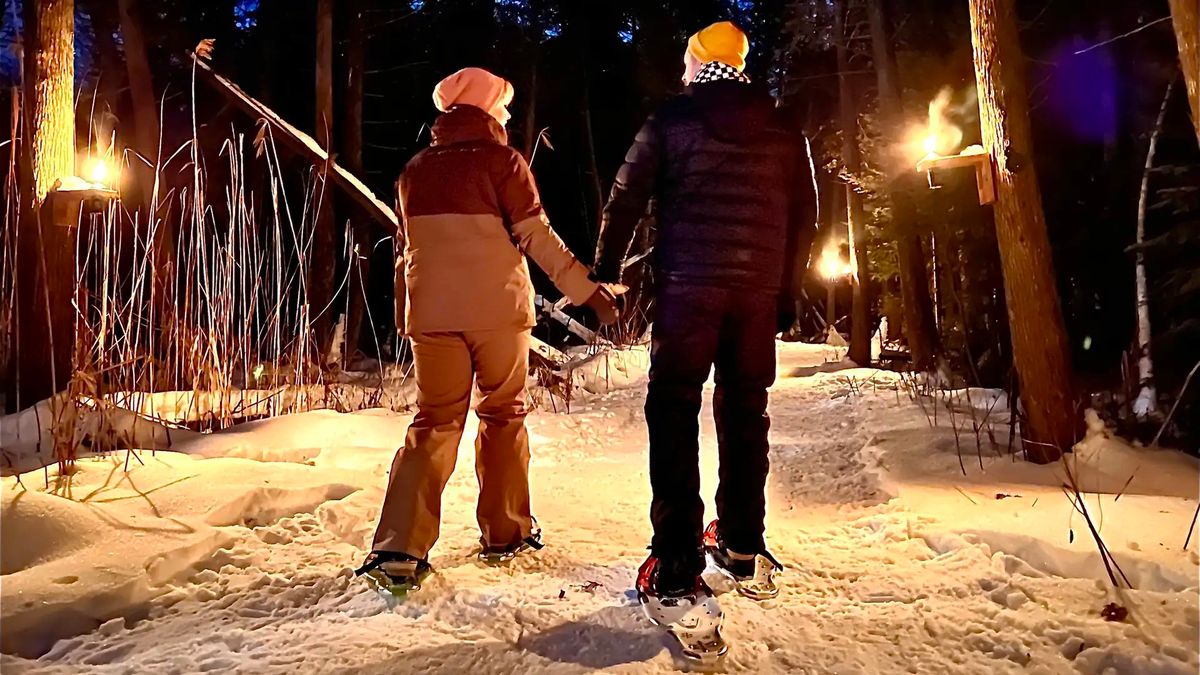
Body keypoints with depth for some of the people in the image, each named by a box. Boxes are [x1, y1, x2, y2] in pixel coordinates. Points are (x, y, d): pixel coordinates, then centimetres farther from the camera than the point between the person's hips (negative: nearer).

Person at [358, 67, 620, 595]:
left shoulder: (416, 169, 12)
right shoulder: (502, 160, -3)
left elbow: (406, 250, 16)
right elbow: (537, 236, -11)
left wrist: (405, 316, 24)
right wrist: (588, 289, -9)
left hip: (432, 315, 4)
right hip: (497, 312, -3)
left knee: (433, 423, 9)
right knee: (503, 415, 13)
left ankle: (398, 550, -1)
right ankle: (504, 533, 22)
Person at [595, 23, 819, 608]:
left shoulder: (670, 119, 5)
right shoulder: (782, 129, 15)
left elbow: (626, 199, 0)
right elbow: (804, 214, 14)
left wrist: (604, 271, 7)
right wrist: (787, 289, 20)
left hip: (686, 284, -3)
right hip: (760, 289, 4)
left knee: (674, 411, -2)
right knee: (745, 410, 12)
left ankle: (676, 566, -6)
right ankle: (742, 548, 21)